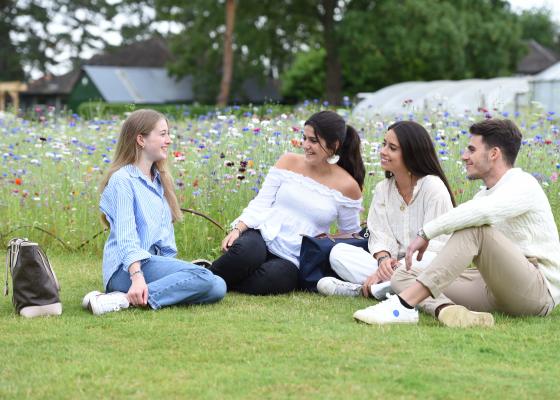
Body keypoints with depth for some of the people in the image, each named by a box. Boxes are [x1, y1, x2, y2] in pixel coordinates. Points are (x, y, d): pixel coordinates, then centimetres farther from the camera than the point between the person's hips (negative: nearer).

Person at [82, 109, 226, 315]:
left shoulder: (160, 180, 22)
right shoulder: (123, 180, -5)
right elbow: (125, 236, -16)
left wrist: (171, 265, 4)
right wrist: (137, 277, -29)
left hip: (158, 261, 8)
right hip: (127, 268, -8)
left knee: (217, 287, -16)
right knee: (203, 278, -28)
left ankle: (134, 297, -20)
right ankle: (124, 298, -31)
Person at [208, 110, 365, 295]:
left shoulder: (347, 187, 1)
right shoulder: (288, 162, 7)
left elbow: (352, 235, 11)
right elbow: (261, 203, 2)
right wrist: (238, 229, -13)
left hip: (293, 259, -1)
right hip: (263, 234, 1)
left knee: (269, 279, -36)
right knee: (246, 251, -38)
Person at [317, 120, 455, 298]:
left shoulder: (433, 187, -7)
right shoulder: (382, 189, 11)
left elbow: (435, 244, -13)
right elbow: (381, 235, 2)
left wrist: (399, 266, -22)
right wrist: (383, 259, -22)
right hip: (394, 264, 5)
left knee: (429, 261, -41)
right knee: (338, 252, -13)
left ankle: (364, 288, -31)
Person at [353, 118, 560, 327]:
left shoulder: (523, 185, -8)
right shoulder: (484, 194, 20)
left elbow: (481, 212, -30)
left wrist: (426, 232, -24)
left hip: (540, 290, -9)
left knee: (474, 228, -31)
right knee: (402, 275, -3)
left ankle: (404, 304, -37)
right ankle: (446, 309, -37)